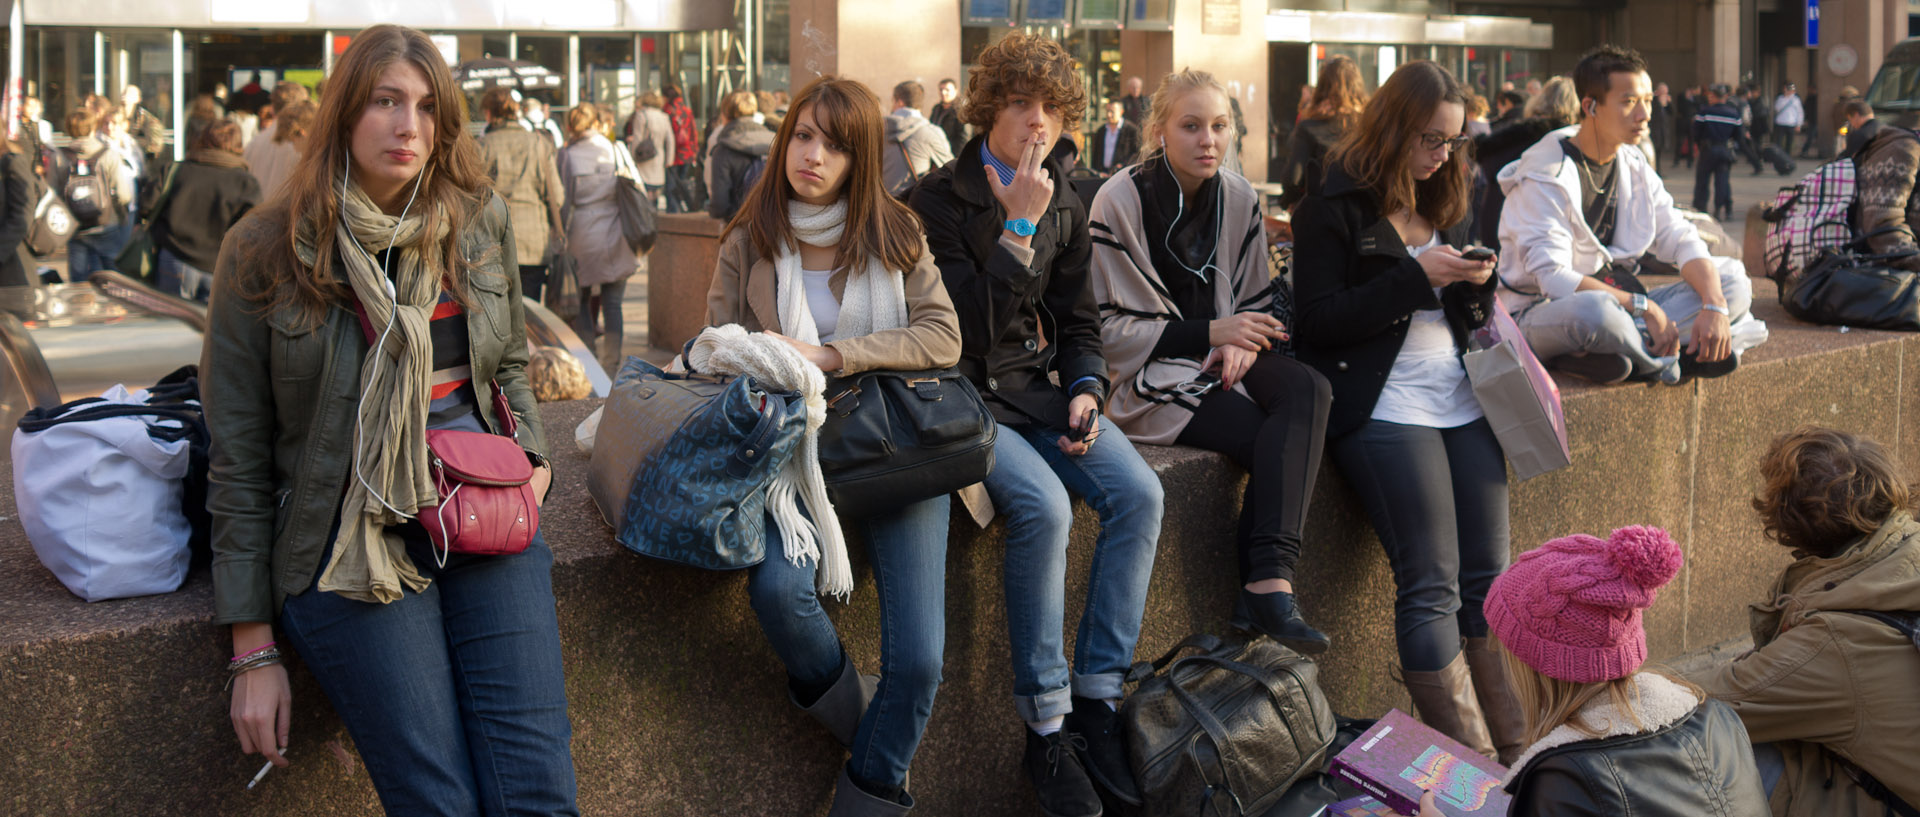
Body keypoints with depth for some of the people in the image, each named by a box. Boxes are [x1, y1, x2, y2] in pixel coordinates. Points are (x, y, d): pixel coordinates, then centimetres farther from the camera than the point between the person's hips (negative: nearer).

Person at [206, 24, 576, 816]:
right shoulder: (264, 250, 0)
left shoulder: (479, 222, 9)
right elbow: (238, 459, 2)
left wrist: (535, 457, 4)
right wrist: (254, 654, -1)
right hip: (348, 549, -3)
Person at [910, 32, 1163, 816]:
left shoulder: (1065, 206, 11)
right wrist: (1018, 225, -20)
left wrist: (1085, 389, -2)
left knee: (1139, 492, -19)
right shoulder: (937, 200, -7)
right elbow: (970, 330, -17)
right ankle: (1046, 731, -19)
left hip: (1038, 389, 6)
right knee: (1044, 505, -32)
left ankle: (1096, 702, -11)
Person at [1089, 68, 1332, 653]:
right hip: (1147, 376, -5)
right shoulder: (1120, 202, -9)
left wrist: (1243, 344, -10)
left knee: (1308, 390, -28)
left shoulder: (1240, 199, 8)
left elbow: (1256, 303, 15)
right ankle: (1268, 585, -22)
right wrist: (1210, 332, -19)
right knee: (1292, 442, -26)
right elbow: (1108, 329, -10)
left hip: (1221, 361, 5)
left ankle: (1267, 580, -35)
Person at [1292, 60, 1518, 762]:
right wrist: (1418, 277, -14)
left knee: (1488, 580, 0)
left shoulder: (1448, 203, 18)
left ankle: (1511, 756, 6)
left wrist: (1476, 282, -1)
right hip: (1382, 407, -7)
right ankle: (1474, 767, -9)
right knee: (1431, 587, -13)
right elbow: (1318, 321, -10)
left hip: (1461, 401, 7)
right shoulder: (1334, 205, -2)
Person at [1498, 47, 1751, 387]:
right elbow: (1553, 278, -25)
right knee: (1594, 310, -42)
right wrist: (1642, 305, -27)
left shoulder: (1635, 167, 8)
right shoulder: (1545, 175, -16)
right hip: (1541, 314, -8)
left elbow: (1682, 240, 2)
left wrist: (1715, 306, -17)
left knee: (1732, 280, -5)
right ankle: (1669, 363, -10)